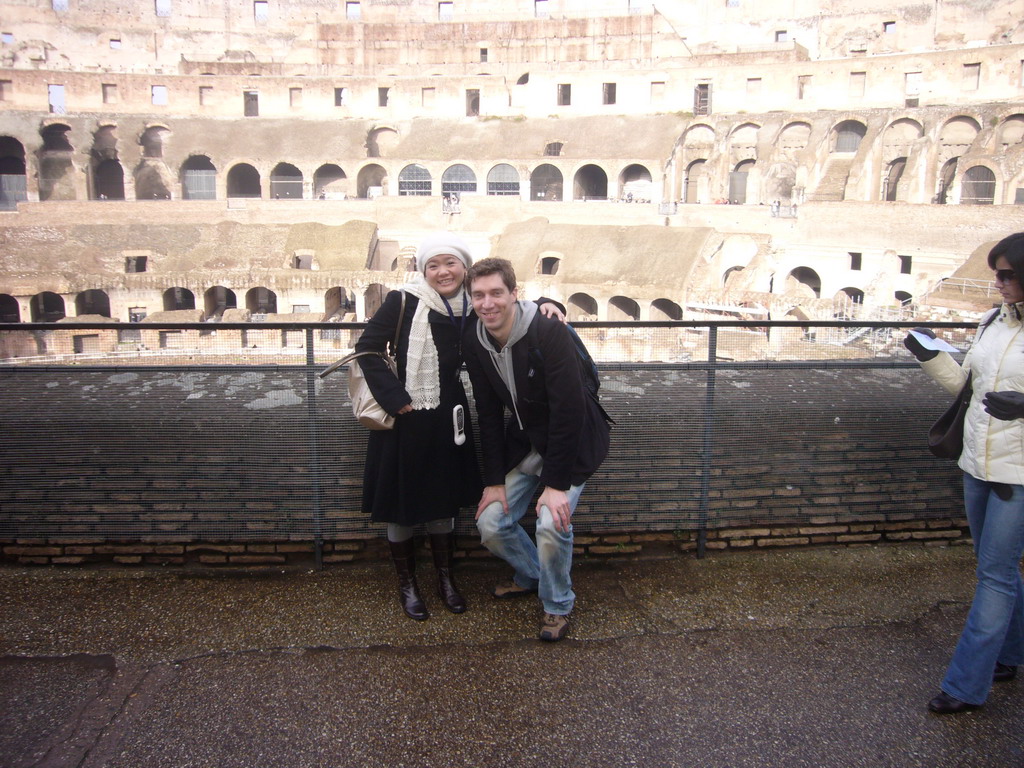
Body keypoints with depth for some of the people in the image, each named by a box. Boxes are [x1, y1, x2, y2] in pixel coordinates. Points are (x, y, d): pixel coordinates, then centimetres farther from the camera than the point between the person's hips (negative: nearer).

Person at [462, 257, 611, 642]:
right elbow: (488, 413, -1)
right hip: (523, 442, 6)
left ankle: (558, 605, 7)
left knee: (551, 524, -22)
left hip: (573, 441, -6)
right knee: (490, 524, 1)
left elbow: (568, 409, -27)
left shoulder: (549, 333, -27)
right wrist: (494, 479, -3)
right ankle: (530, 574, 32)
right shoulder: (475, 342, -7)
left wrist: (557, 483, -26)